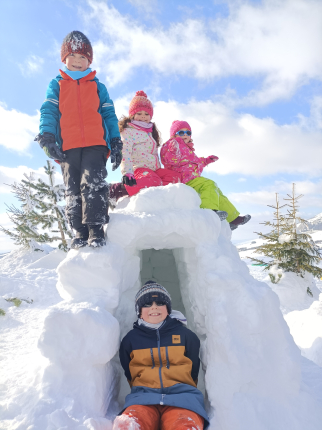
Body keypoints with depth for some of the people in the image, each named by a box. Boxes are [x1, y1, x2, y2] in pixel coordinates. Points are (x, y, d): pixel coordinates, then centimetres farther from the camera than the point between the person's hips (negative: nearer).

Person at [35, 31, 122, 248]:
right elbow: (49, 112, 10)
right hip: (68, 147, 2)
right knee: (73, 190, -2)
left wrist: (116, 143, 6)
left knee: (93, 184, -19)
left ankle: (96, 229, -18)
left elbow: (109, 114, 17)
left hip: (95, 144, -1)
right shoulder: (56, 85, 22)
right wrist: (47, 138, -7)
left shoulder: (97, 86, 22)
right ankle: (81, 232, 2)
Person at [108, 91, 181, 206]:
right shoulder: (128, 131, 2)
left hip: (154, 170, 8)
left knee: (175, 176, -13)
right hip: (138, 169, -8)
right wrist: (127, 172, -27)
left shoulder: (151, 132, 28)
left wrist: (159, 170, 25)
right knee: (154, 181, -38)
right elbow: (125, 152, -13)